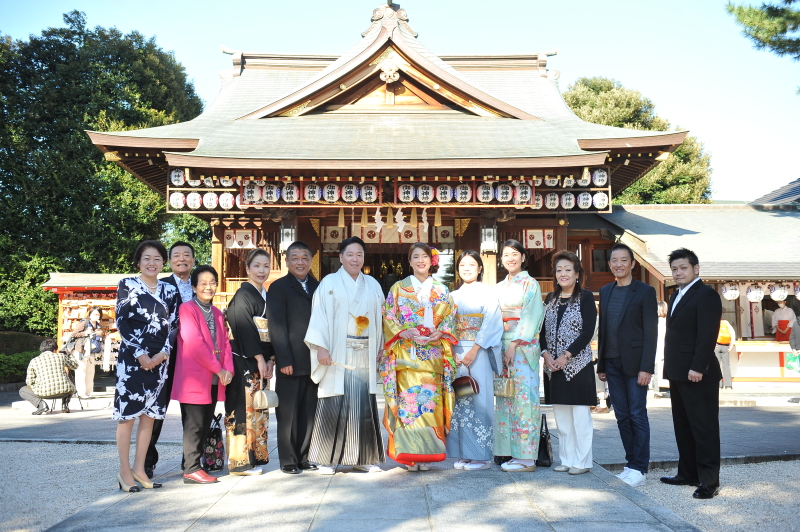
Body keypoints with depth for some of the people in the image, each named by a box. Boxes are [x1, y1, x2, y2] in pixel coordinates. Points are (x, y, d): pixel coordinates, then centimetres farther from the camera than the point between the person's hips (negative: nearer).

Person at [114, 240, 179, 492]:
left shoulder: (169, 290, 10)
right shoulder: (127, 285, 1)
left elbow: (173, 325, 8)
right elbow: (122, 322, -6)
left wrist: (163, 352, -8)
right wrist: (140, 354, -13)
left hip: (159, 359, 4)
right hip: (131, 358, -4)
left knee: (149, 414, 8)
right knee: (127, 414, 0)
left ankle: (139, 469, 18)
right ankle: (125, 471, 9)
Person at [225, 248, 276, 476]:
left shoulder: (266, 296, 16)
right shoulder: (243, 295, -7)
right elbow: (244, 329, -15)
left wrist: (270, 359, 4)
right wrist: (259, 358, -16)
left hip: (261, 361, 8)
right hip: (244, 361, -8)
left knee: (259, 410, 9)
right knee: (243, 408, -5)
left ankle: (256, 458, 16)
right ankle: (240, 462, 2)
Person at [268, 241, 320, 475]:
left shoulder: (318, 287, 13)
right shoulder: (279, 287, -1)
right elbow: (277, 326, -8)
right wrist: (284, 360, -14)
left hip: (314, 361, 5)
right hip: (291, 363, -4)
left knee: (309, 412, 10)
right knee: (288, 413, 3)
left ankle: (303, 457, 21)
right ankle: (288, 460, 14)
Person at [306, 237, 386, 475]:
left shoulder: (373, 286, 14)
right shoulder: (329, 283, 3)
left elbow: (379, 320, 16)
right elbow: (319, 316, -4)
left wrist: (380, 351, 11)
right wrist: (321, 347, -13)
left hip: (364, 356, 3)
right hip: (337, 357, -3)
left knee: (364, 407, 4)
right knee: (334, 407, -2)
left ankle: (362, 458, 14)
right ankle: (328, 459, 8)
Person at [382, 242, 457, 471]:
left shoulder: (441, 291, 15)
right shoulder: (398, 288, 9)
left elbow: (450, 318, 11)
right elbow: (388, 317, 4)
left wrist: (439, 334, -8)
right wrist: (403, 332, -13)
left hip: (433, 353, 2)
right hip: (406, 353, -1)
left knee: (431, 399, -3)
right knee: (408, 398, -9)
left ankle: (427, 455, 5)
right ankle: (409, 456, -2)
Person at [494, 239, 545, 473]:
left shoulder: (530, 284, 0)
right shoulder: (499, 287, 17)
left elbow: (531, 316, -8)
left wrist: (514, 344, -15)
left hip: (523, 346, -6)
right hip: (502, 344, 6)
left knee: (523, 395, -7)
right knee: (505, 396, 5)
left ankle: (526, 456, -3)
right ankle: (509, 451, 12)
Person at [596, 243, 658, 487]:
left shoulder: (645, 292, -4)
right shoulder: (605, 292, 13)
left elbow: (651, 332, -8)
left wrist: (646, 367, -15)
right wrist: (601, 364, 12)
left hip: (634, 363, -5)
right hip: (612, 363, 6)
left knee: (637, 416, -1)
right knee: (622, 416, 9)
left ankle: (639, 469, 6)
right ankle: (631, 463, 19)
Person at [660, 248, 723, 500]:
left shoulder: (706, 295, -11)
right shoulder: (677, 295, 18)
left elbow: (708, 335, -19)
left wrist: (697, 368, -24)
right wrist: (669, 365, 14)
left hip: (697, 374, -10)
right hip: (677, 373, 10)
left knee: (704, 427, -2)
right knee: (683, 426, 15)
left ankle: (709, 481, 5)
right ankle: (688, 474, 25)